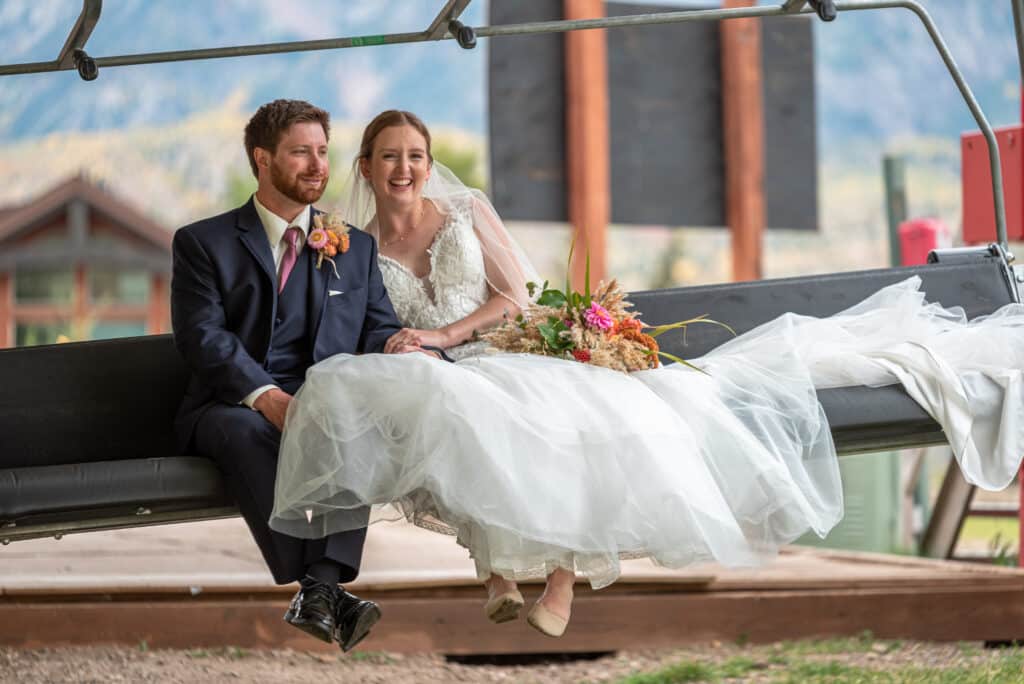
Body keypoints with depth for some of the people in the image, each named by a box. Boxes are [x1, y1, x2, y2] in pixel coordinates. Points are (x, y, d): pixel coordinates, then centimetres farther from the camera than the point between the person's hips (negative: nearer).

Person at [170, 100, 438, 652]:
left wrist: (406, 352, -15)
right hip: (231, 406, -2)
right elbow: (204, 336, -6)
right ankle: (316, 590, -47)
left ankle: (323, 585, -48)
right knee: (249, 433, -39)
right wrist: (265, 396, -23)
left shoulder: (356, 249, 21)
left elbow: (378, 331, 12)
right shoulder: (203, 243, 8)